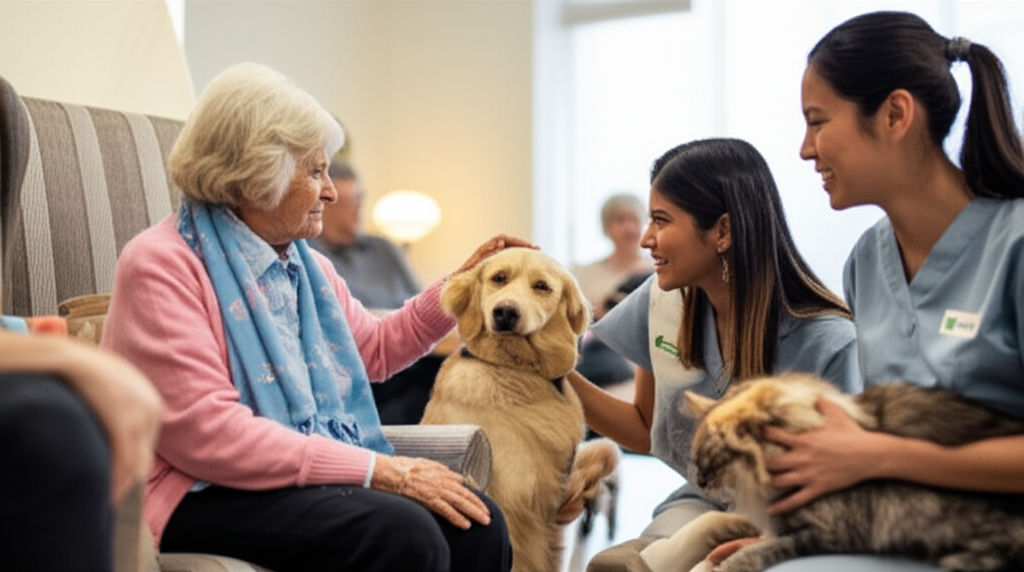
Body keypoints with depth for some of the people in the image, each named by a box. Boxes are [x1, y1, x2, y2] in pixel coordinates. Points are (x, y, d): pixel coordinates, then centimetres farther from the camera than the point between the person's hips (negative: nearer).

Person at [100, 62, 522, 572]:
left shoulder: (304, 263, 15)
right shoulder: (161, 264, -12)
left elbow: (373, 349, 31)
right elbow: (207, 431, -22)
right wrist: (379, 469, -23)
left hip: (316, 471, 8)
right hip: (204, 496, -8)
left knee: (476, 522, -16)